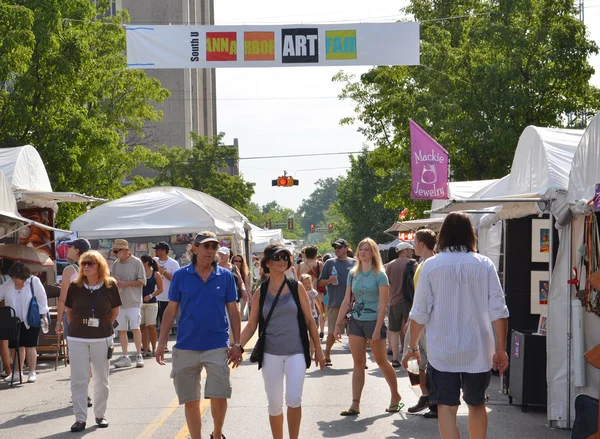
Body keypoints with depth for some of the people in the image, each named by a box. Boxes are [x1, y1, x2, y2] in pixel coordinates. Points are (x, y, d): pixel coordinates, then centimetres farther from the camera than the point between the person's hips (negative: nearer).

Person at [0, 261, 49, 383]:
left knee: (30, 346, -3)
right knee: (14, 347, 7)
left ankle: (32, 373, 5)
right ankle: (18, 373, 19)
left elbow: (42, 299, -4)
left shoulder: (34, 282, -6)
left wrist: (44, 316, -6)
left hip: (30, 321, -4)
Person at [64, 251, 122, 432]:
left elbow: (115, 310, 8)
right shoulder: (75, 286, -4)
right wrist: (76, 326, 7)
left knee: (101, 380, 10)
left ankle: (100, 415, 24)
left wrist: (105, 326, 6)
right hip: (77, 339, 0)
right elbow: (68, 310, 10)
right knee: (78, 379, -1)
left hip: (102, 338, 0)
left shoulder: (110, 285, -5)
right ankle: (80, 418, 5)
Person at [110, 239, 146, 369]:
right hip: (119, 302, 5)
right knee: (121, 330, 6)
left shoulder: (136, 262, -5)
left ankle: (139, 355, 2)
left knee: (135, 328, -8)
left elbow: (142, 281, -7)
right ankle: (125, 357, 13)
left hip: (133, 302, -5)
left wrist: (125, 283, -14)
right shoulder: (115, 264, 11)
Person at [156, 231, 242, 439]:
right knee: (190, 400, 7)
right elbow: (171, 310, 4)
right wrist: (161, 343, 0)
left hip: (217, 346, -1)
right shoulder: (180, 275, 1)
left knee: (219, 396, -6)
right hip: (186, 347, 1)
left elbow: (233, 311, 6)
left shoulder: (225, 276, 1)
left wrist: (237, 344, 2)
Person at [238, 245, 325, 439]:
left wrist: (318, 350, 3)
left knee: (294, 399, -14)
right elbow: (252, 325, 6)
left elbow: (309, 320, 4)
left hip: (296, 352, -1)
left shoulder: (296, 287, 0)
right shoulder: (260, 292, 2)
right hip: (271, 354, 1)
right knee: (274, 404, 5)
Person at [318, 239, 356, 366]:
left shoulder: (354, 263, 9)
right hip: (334, 303, -1)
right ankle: (327, 356, 15)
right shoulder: (330, 263, 6)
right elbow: (320, 282, 7)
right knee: (332, 332, 0)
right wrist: (329, 281, -13)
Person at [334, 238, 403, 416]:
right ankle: (355, 404, 0)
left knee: (381, 361, 6)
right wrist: (338, 324, 5)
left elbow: (383, 304, -12)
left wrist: (377, 329, -18)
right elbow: (346, 301, 10)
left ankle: (396, 397, 24)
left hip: (374, 321, -5)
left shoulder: (379, 275, -8)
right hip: (356, 321, 5)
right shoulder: (353, 274, 7)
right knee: (358, 363, 2)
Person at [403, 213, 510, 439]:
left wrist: (413, 347, 8)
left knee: (446, 407, 1)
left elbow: (419, 313, -3)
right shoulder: (484, 265, -3)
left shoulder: (431, 265, -5)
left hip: (442, 352, -2)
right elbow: (498, 311, -5)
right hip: (478, 351, 2)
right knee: (477, 404, 18)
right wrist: (500, 349, 2)